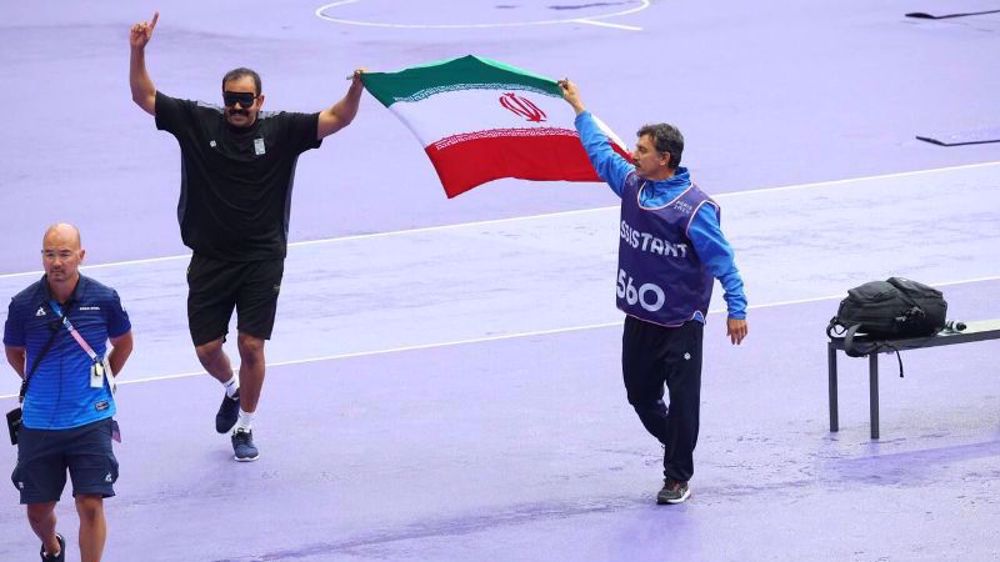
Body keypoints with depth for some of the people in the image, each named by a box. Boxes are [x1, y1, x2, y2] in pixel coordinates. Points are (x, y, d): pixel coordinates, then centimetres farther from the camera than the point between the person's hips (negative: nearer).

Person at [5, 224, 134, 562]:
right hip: (38, 423, 1)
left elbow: (123, 343, 15)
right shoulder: (24, 304, -6)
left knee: (90, 505, -11)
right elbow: (14, 352, 14)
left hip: (91, 419, -1)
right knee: (38, 509, 10)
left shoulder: (104, 299, -6)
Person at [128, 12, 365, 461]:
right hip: (210, 259, 2)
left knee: (251, 346, -3)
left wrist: (356, 89, -28)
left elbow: (337, 119, -9)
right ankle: (232, 390, 39)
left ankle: (244, 428, 17)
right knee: (207, 348, 4)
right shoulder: (198, 123, -1)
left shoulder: (281, 131, -3)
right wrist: (138, 52, -13)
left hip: (262, 259, -1)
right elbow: (144, 97, 1)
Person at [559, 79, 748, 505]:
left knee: (682, 401, -1)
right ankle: (678, 450, 36)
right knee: (640, 394, 14)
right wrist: (579, 109, 28)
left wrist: (736, 309, -19)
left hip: (681, 323, -7)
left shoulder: (694, 207, -19)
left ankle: (678, 478, 8)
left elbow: (721, 259, -17)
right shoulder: (632, 184, 3)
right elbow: (600, 151, 21)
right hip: (638, 318, 7)